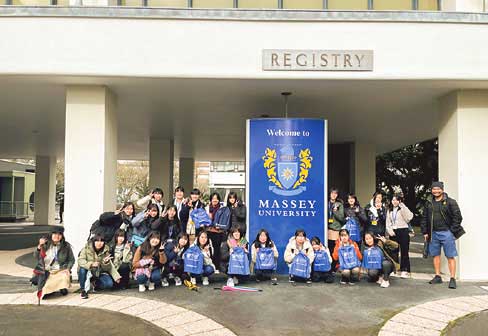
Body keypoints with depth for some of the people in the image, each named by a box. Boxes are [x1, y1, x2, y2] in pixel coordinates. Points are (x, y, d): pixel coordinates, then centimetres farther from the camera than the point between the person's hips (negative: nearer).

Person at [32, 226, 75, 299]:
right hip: (46, 272, 1)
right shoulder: (46, 244, 1)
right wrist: (39, 246, -15)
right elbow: (36, 257, -1)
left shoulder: (66, 246, 1)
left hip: (60, 271, -1)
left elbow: (71, 259, 9)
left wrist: (68, 269, -7)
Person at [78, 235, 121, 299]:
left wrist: (106, 262, -32)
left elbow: (110, 267, -9)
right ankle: (84, 290, -18)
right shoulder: (87, 248, -15)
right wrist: (91, 264, -43)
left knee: (109, 283, -20)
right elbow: (80, 260, -27)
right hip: (88, 271, -2)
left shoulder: (105, 251, -8)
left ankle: (95, 284, 12)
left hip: (98, 273, 2)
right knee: (82, 269, -36)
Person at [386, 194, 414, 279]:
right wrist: (389, 230, -4)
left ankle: (405, 270, 3)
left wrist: (403, 206, -21)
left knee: (404, 251, -2)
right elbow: (388, 222, 13)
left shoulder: (403, 209, -1)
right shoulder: (389, 211, 15)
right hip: (393, 233, 5)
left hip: (403, 231, -5)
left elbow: (409, 217, -18)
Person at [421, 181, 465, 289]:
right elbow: (424, 219, 15)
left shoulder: (450, 202, -3)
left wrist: (452, 231, -10)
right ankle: (437, 276, 21)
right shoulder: (428, 203, 11)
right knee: (435, 255, 11)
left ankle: (452, 279, 2)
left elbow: (457, 217, -5)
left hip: (446, 233, -5)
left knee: (450, 256, -2)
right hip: (433, 233, 5)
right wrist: (425, 232, 9)